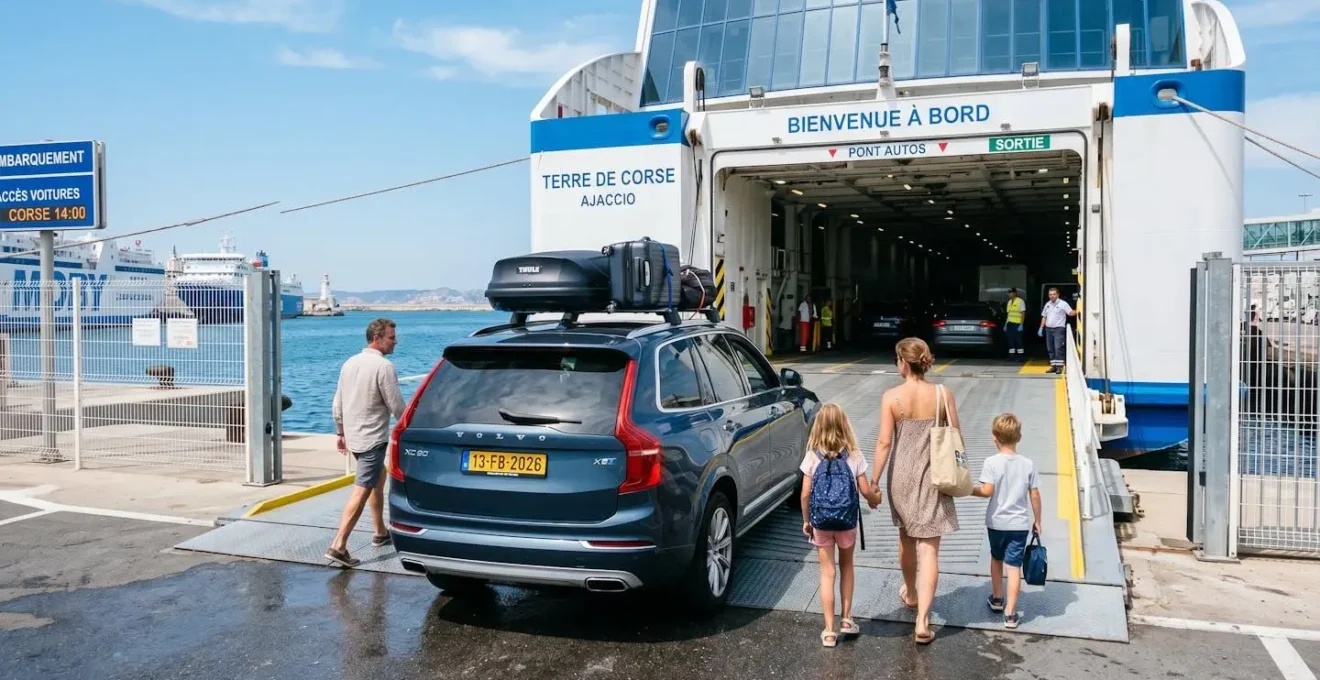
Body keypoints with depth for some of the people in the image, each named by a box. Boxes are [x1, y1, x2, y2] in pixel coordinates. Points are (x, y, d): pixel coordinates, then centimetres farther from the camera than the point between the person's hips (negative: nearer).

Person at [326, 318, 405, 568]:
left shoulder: (350, 363, 9)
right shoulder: (383, 366, -16)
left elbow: (338, 404, 14)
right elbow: (397, 406, -14)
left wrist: (341, 433, 23)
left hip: (353, 436, 9)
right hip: (372, 438, -9)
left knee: (379, 477, 25)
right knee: (361, 491, -9)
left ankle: (380, 533, 32)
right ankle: (338, 546, -14)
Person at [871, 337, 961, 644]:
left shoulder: (891, 397, -11)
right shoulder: (942, 394, -7)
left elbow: (885, 442, -13)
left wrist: (874, 481, -6)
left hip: (902, 476, 1)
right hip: (933, 478, 0)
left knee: (906, 539, 23)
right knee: (929, 549, 1)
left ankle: (910, 594, 46)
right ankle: (922, 621, -4)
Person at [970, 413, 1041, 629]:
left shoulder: (991, 462, -12)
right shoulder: (1028, 464, -4)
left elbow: (987, 491, -18)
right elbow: (1035, 495, 0)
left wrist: (970, 490, 0)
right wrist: (1037, 520, 11)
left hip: (996, 522, 0)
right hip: (1020, 524, 0)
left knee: (996, 559, 22)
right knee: (1014, 566, 1)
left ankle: (997, 599, 38)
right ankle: (1010, 613, 1)